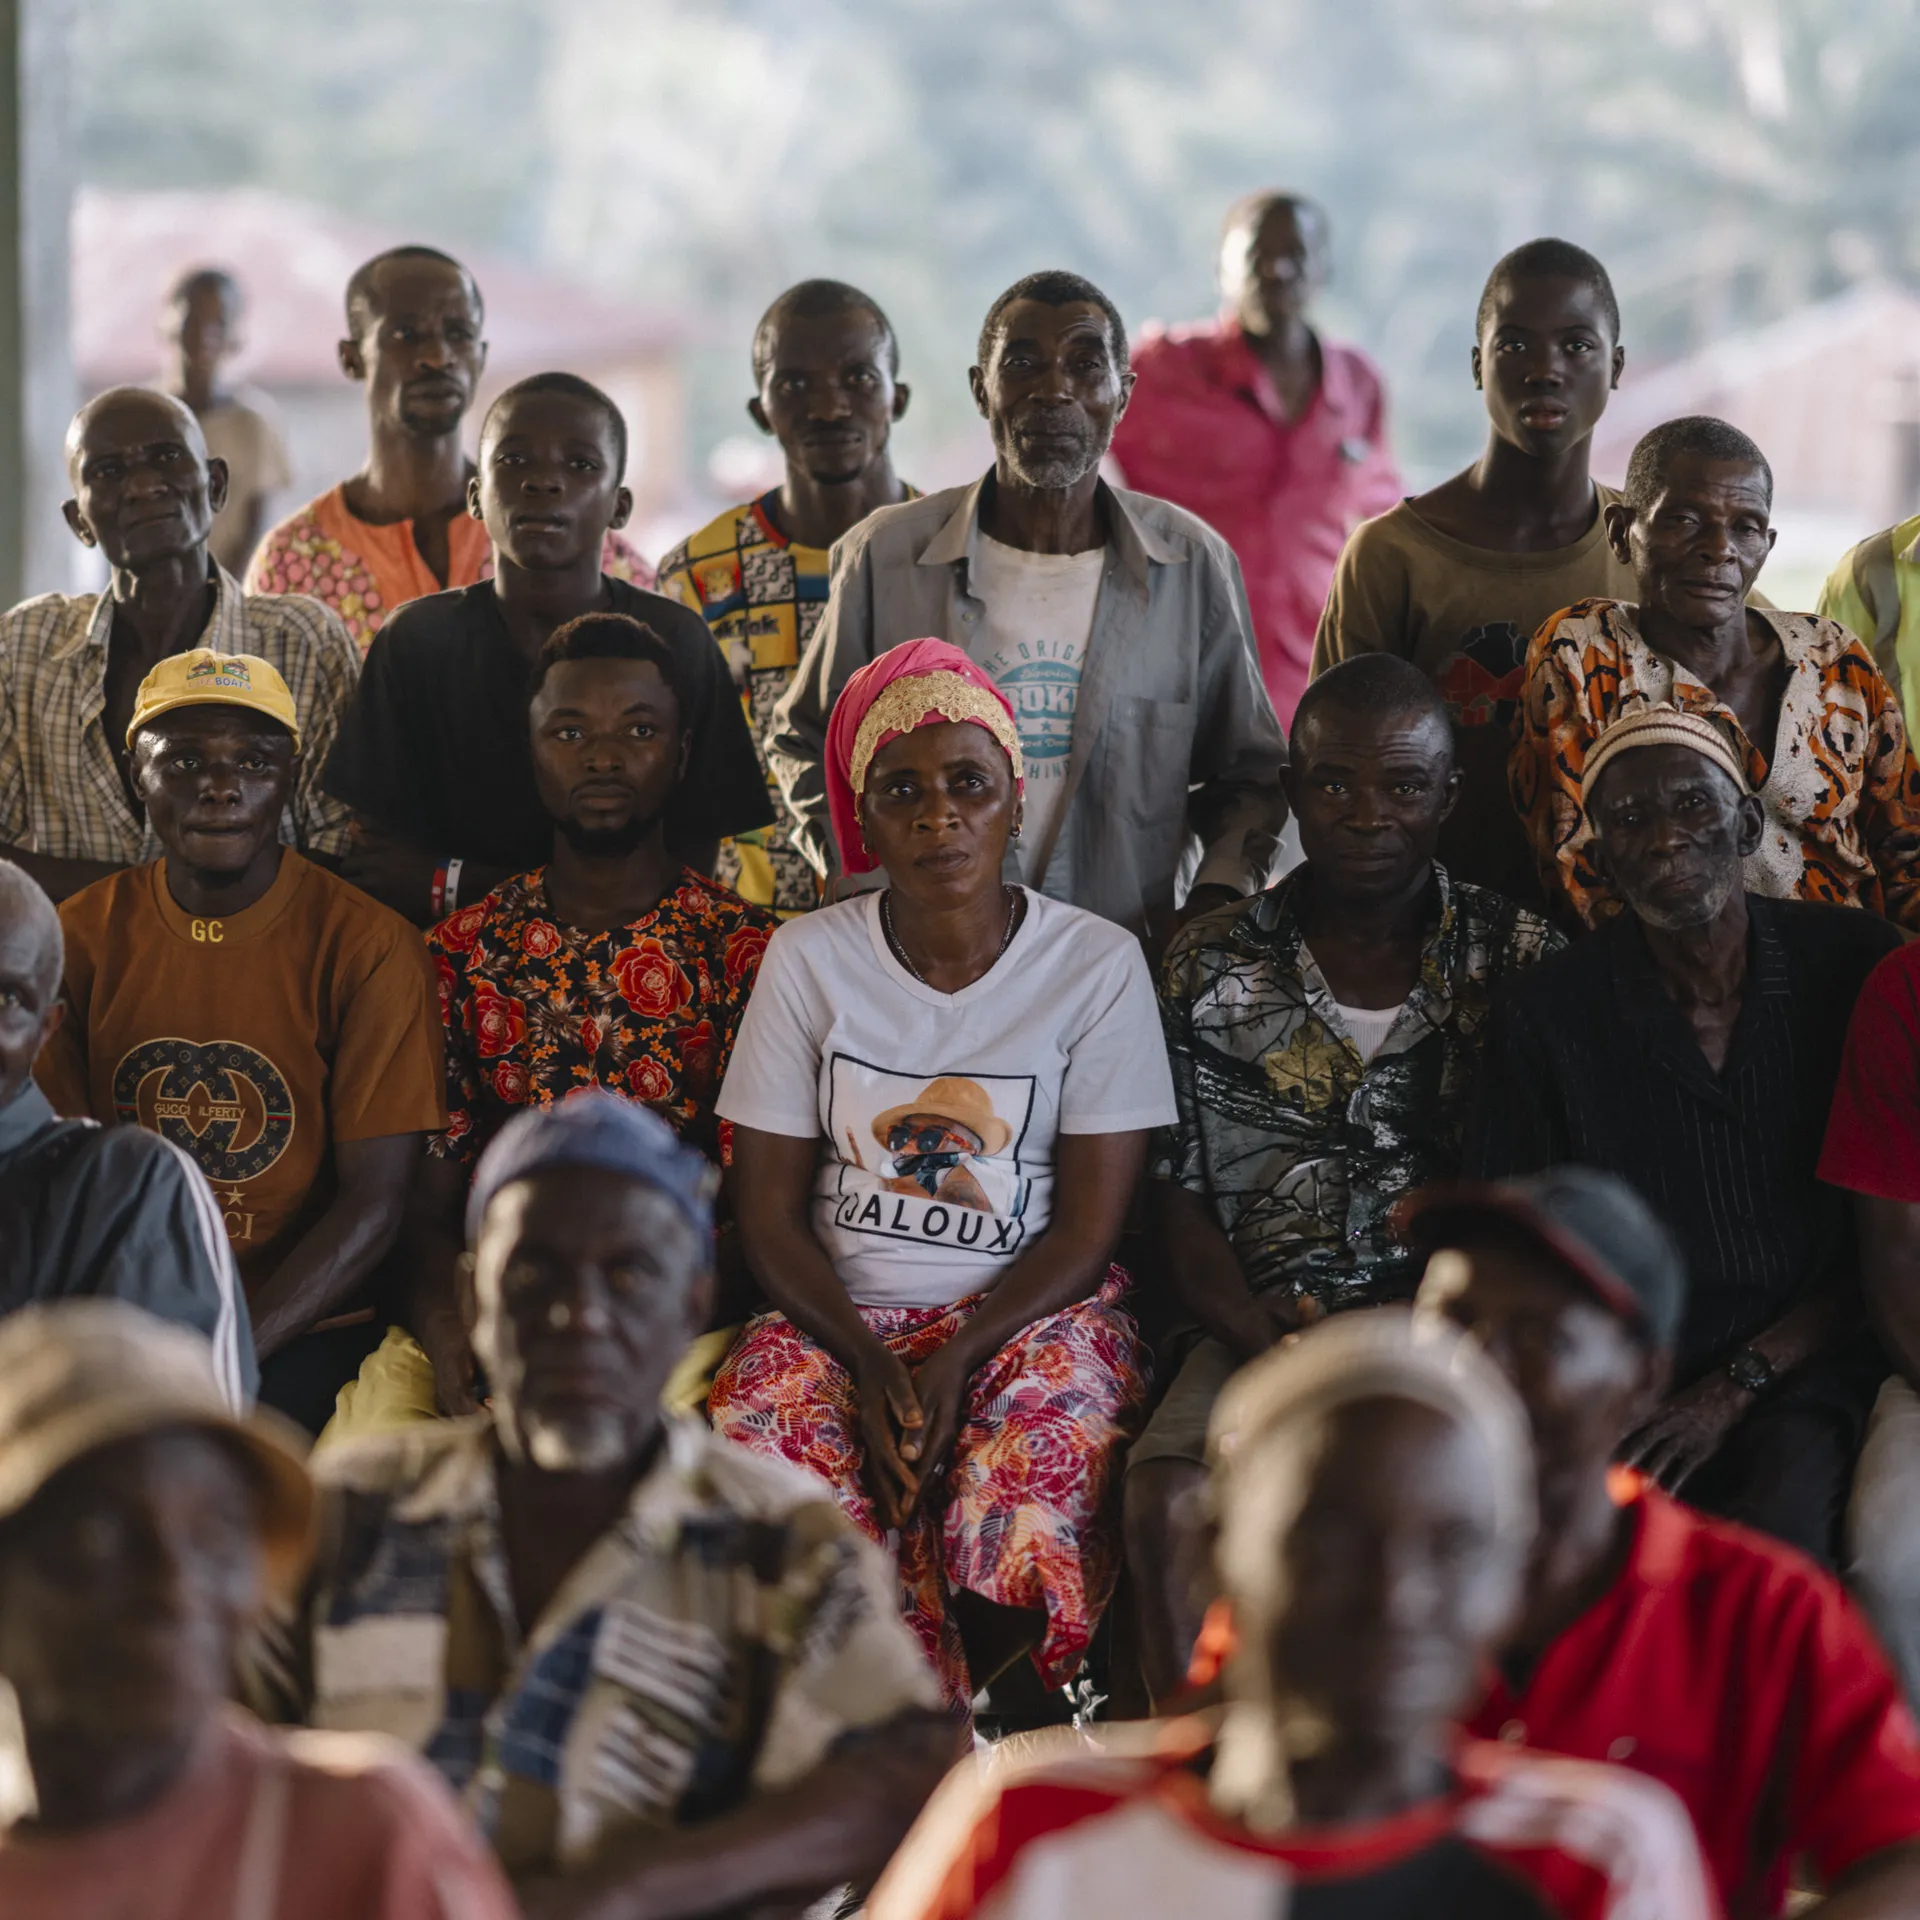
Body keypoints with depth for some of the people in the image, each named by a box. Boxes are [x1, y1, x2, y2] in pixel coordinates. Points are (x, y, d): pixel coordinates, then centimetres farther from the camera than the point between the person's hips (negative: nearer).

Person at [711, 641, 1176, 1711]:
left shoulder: (1097, 964, 0)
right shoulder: (809, 960, 4)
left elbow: (1089, 1230, -3)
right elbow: (770, 1213, 3)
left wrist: (958, 1359, -18)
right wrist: (868, 1363, -14)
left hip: (1032, 1309, -2)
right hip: (838, 1313, 2)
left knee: (1024, 1506, -36)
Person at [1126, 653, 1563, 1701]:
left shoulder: (1524, 962, 8)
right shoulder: (1210, 969, 10)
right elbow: (1180, 1196, 8)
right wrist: (1259, 1334, -10)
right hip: (1266, 1327, 1)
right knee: (1170, 1499, -30)